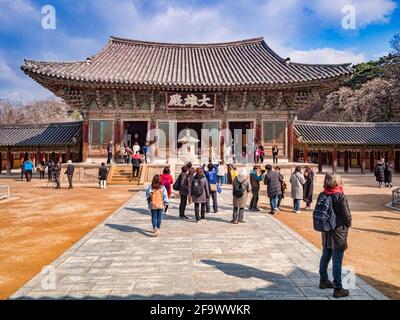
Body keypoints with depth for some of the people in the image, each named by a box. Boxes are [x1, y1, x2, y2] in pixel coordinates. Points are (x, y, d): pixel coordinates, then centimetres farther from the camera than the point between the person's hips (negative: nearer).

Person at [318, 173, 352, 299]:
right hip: (338, 231, -6)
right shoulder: (340, 196, -19)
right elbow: (346, 214, -16)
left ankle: (323, 280, 33)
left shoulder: (323, 195, -2)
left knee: (325, 256, 18)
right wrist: (348, 224, 3)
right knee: (337, 261, 1)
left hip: (326, 231, 6)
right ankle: (338, 289, 10)